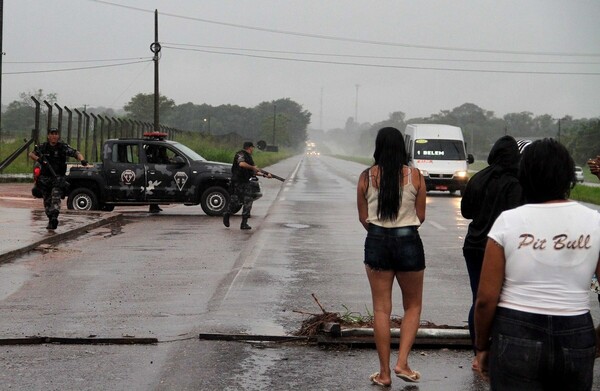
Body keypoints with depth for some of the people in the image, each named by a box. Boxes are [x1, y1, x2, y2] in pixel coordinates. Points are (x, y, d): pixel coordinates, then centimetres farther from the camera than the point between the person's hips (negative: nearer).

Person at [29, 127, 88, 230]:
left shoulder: (63, 147, -5)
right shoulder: (43, 147, 1)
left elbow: (76, 153, -7)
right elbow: (31, 154, 5)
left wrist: (82, 160, -29)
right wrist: (38, 159, -17)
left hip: (58, 177, -3)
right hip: (45, 178, 3)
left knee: (56, 196, -21)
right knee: (47, 200, 8)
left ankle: (54, 217, -31)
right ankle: (51, 219, 20)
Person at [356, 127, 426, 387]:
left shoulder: (367, 177, -2)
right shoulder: (415, 176, -4)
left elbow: (363, 217, 3)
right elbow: (420, 216, 2)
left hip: (376, 242, 1)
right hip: (408, 241, -1)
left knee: (381, 309, 8)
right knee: (413, 306, 16)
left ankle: (384, 373, 12)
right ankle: (402, 362, 3)